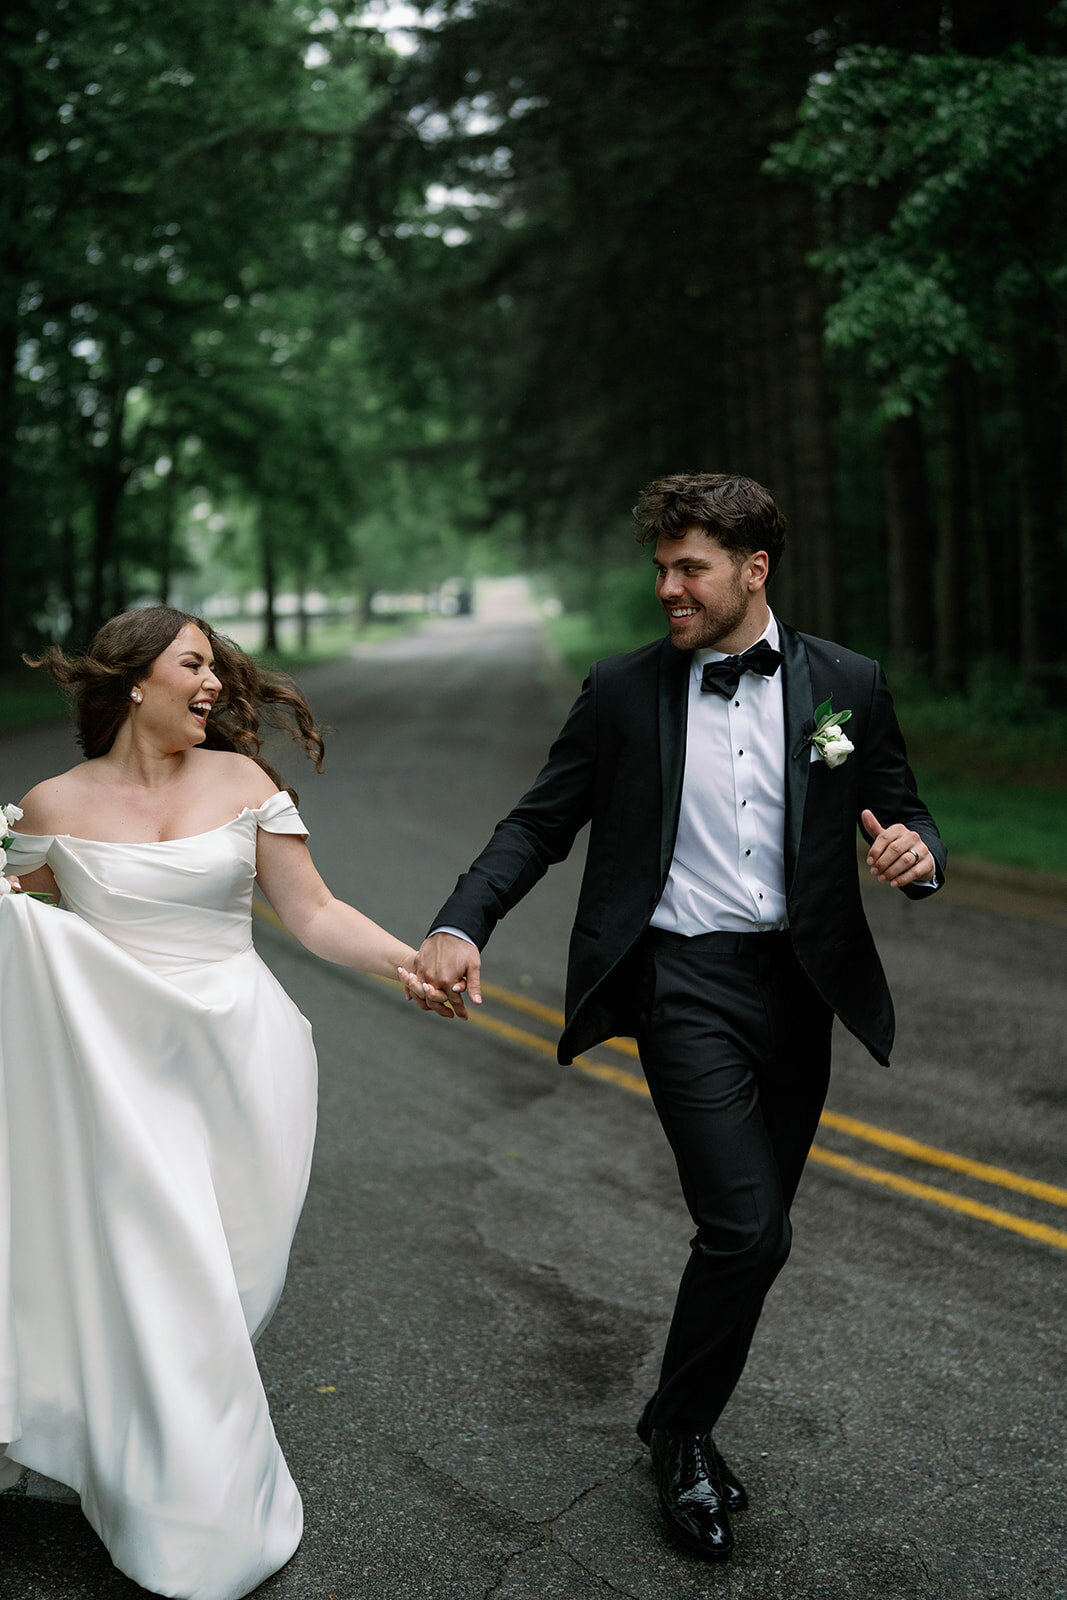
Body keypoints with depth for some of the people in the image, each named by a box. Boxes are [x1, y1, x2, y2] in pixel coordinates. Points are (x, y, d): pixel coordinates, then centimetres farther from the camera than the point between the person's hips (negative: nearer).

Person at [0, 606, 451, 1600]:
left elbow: (312, 911, -1)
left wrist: (407, 961, -14)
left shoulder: (240, 782, 3)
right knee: (160, 1280, -3)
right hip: (122, 1065, -1)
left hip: (241, 1059, 1)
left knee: (225, 1275, 4)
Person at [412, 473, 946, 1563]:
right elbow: (539, 822, 1)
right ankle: (681, 1433, 12)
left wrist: (918, 853, -15)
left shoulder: (847, 685, 3)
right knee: (748, 1229, -12)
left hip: (798, 983, 3)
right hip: (685, 982, -3)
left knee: (749, 1233, 12)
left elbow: (905, 819, 10)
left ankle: (686, 1422, 33)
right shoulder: (624, 691, 0)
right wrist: (460, 923, -15)